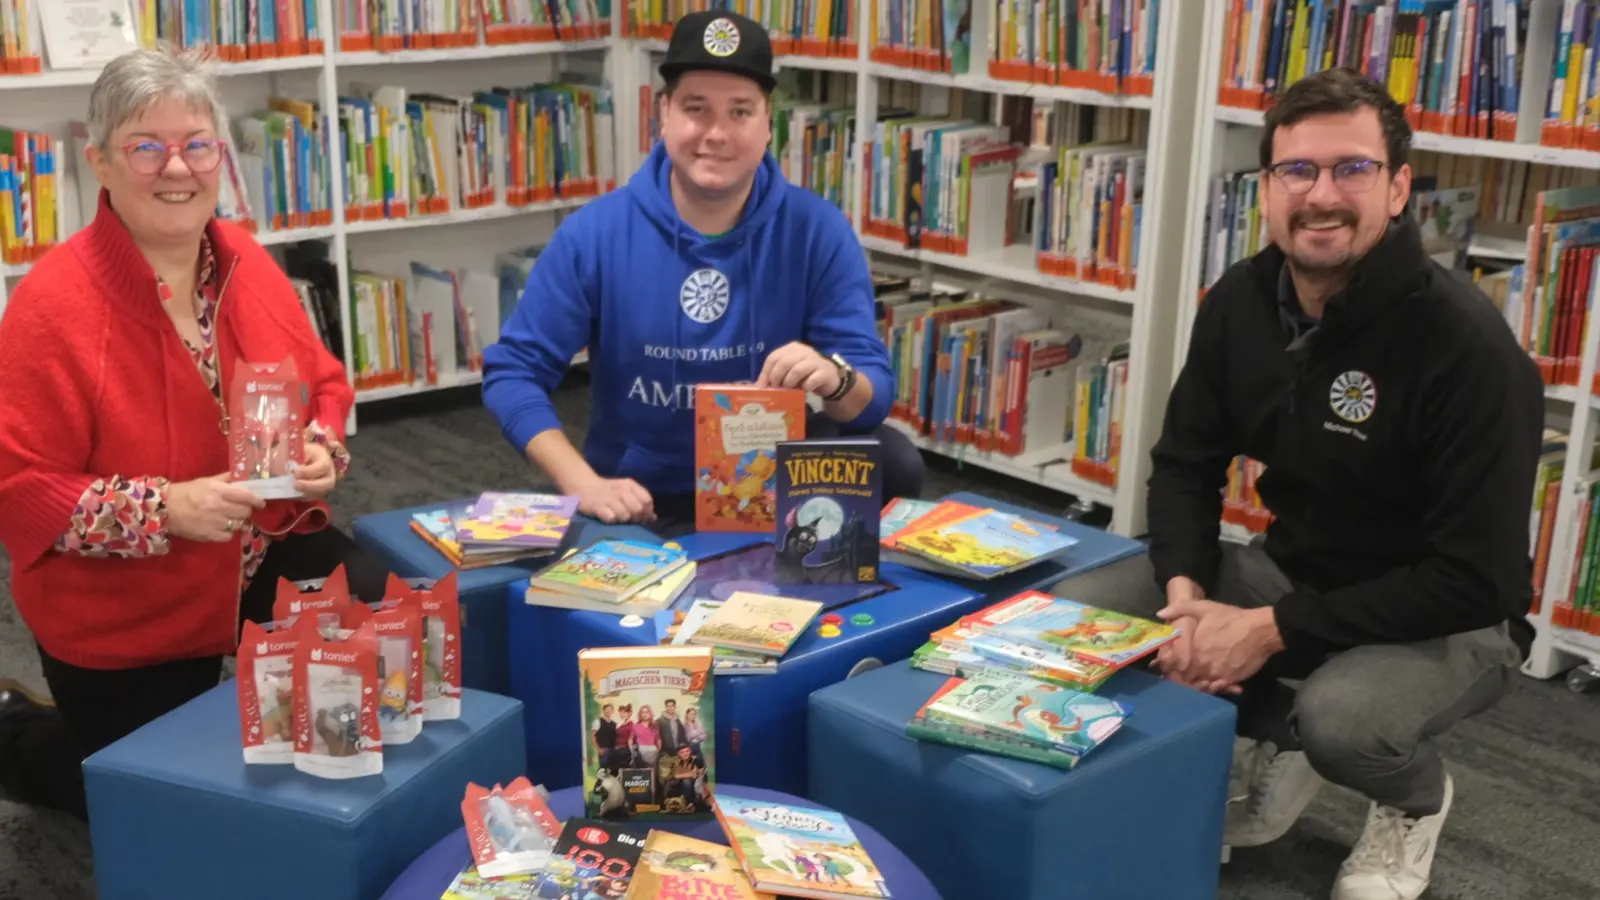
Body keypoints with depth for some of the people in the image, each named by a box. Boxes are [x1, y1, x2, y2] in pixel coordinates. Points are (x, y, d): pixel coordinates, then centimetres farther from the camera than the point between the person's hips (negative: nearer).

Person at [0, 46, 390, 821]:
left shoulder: (247, 262, -3)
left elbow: (323, 386, 10)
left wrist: (322, 451, -12)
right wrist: (168, 509, -30)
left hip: (266, 554, 5)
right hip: (122, 613, -4)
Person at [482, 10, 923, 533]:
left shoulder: (818, 231, -8)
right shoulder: (593, 233, -8)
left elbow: (876, 393, -11)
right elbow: (512, 371, -6)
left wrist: (834, 378, -36)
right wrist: (584, 484, -21)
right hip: (640, 504, -1)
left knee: (893, 463, -24)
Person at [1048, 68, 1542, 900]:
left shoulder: (1466, 345, -26)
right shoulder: (1240, 302, -7)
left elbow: (1475, 578, -26)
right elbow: (1186, 462, 3)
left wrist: (1273, 630, -27)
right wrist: (1186, 592, -17)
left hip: (1447, 618, -5)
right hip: (1291, 569, 6)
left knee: (1341, 716, -37)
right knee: (1077, 610, -10)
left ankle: (1417, 798, 4)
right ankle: (1277, 740, 13)